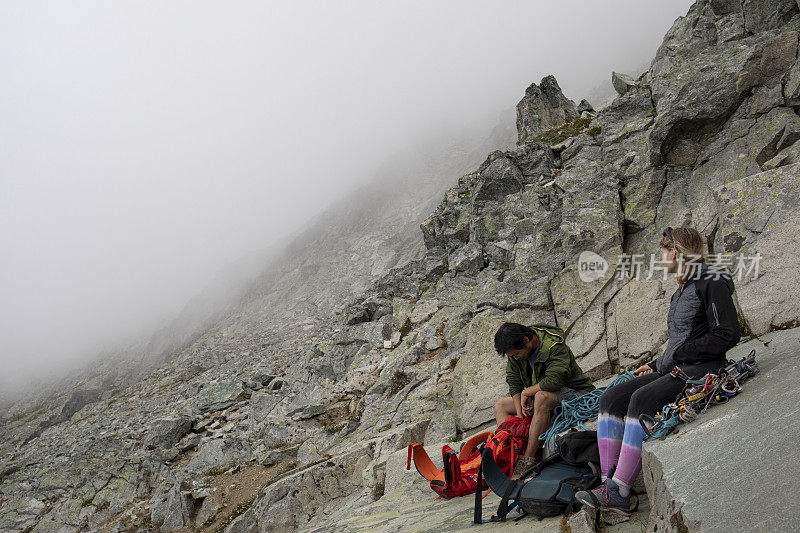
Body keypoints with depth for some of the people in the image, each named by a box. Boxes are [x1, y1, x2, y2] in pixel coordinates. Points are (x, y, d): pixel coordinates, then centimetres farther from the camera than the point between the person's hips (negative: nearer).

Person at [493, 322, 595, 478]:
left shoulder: (555, 346, -24)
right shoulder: (515, 349, -4)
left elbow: (554, 380, -35)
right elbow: (514, 383, -3)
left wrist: (527, 392, -21)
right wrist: (520, 415, -13)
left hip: (573, 394, -8)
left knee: (542, 397, -39)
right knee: (500, 406, 5)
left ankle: (529, 459, -37)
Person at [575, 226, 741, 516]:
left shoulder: (712, 282, -6)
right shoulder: (682, 291, 22)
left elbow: (727, 335, -15)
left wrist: (676, 354, -13)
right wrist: (655, 364, 13)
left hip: (702, 368, -9)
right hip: (674, 369, 9)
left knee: (641, 400, -32)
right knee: (611, 399, -9)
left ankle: (619, 492, -32)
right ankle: (608, 483, -18)